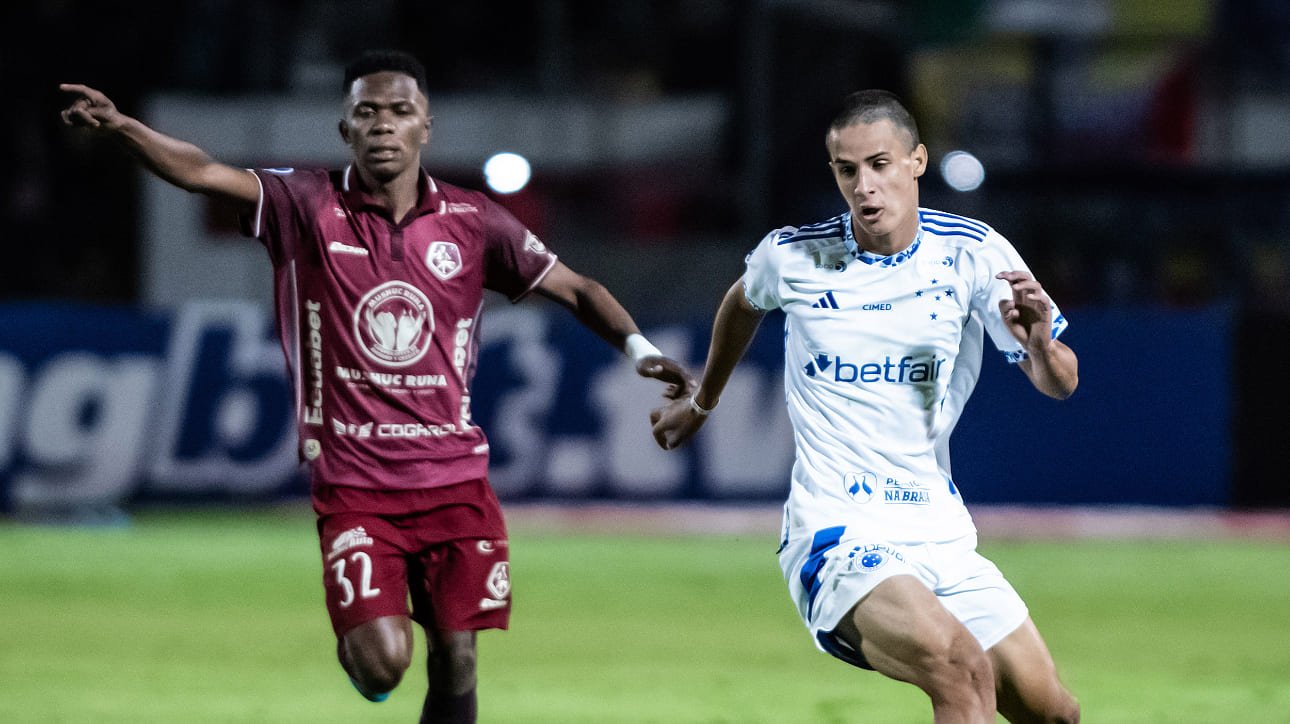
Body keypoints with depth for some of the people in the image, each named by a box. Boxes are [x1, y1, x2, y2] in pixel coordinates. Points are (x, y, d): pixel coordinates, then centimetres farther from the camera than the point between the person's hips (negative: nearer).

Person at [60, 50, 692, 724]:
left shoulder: (471, 222, 3)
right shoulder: (308, 207, -3)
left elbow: (576, 290, 10)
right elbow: (204, 173, -16)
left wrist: (637, 346, -6)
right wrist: (119, 126, -32)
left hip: (454, 480, 2)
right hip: (353, 485, -2)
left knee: (455, 663, 0)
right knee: (381, 663, -15)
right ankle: (355, 638, 21)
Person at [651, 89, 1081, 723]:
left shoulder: (973, 252, -2)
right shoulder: (791, 257, -3)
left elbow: (1060, 384, -1)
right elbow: (743, 303, 22)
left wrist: (1041, 345, -24)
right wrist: (702, 403, 36)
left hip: (942, 537, 4)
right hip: (836, 537, -4)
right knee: (963, 670, -31)